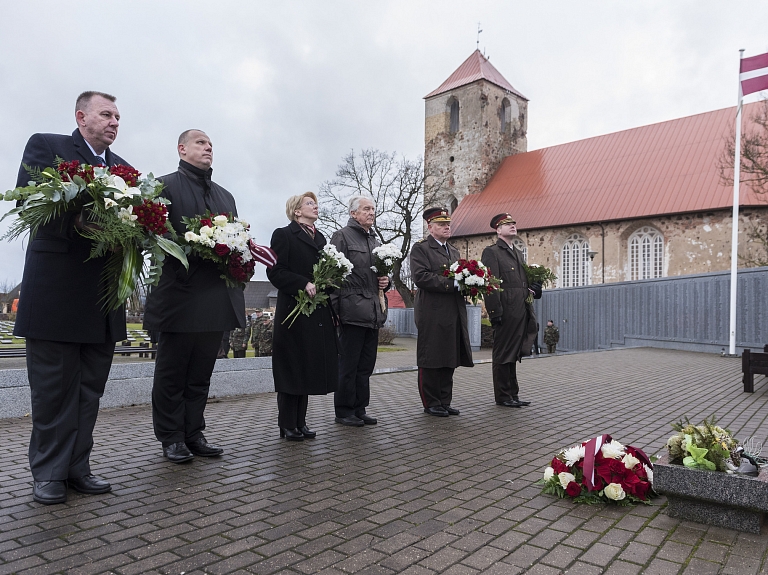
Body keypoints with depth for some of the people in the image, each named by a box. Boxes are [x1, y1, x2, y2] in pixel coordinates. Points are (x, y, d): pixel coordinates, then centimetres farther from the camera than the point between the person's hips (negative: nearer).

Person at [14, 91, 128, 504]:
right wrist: (75, 218, -24)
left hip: (103, 295, 5)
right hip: (56, 289, -5)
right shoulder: (46, 146, 5)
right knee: (53, 386, 2)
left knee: (90, 388, 9)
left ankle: (77, 467, 20)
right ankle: (49, 474, 15)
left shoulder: (122, 168, 19)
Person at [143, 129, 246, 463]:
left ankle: (193, 434, 23)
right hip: (180, 295, -6)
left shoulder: (225, 196, 22)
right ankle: (171, 439, 17)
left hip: (217, 300, 6)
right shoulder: (165, 186, 1)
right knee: (172, 375, 7)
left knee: (200, 375, 13)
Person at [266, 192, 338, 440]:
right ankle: (287, 425, 10)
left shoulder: (320, 238, 19)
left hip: (318, 314, 7)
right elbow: (275, 272, -11)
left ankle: (300, 422, 19)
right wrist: (304, 284, -21)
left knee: (309, 366, 9)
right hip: (294, 310, -6)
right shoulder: (284, 235, -2)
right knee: (292, 369, 0)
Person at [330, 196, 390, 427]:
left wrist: (385, 281, 7)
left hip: (374, 312, 8)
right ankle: (344, 411, 11)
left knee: (366, 365, 11)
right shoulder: (342, 236, -2)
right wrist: (335, 307, -17)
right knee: (348, 364, -1)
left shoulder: (375, 241, 22)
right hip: (353, 310, -7)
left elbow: (383, 271, 31)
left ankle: (359, 409, 21)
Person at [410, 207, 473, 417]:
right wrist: (452, 283, -19)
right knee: (431, 360, 0)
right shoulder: (421, 248, -3)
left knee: (449, 359, 12)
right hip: (432, 315, -7)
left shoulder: (454, 251, 22)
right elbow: (421, 277, -16)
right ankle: (431, 403, 11)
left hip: (454, 315, 8)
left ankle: (445, 401, 22)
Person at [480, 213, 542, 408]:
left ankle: (513, 394, 22)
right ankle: (503, 396, 10)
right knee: (503, 355, 0)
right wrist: (495, 312, -20)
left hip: (521, 312, 8)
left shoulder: (518, 253, 20)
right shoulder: (491, 252, -6)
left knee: (513, 354, 14)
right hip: (505, 312, -8)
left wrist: (530, 289, 7)